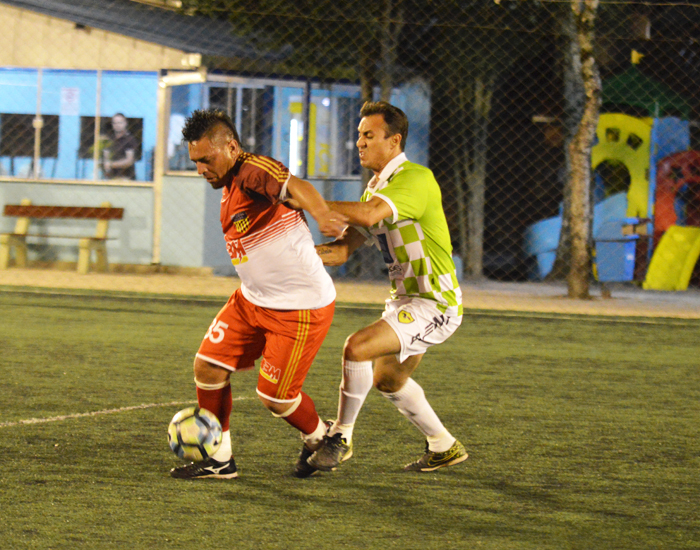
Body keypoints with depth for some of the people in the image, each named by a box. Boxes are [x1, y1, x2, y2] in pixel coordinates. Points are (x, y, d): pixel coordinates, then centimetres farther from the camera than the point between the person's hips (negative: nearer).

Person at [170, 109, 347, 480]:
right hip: (252, 300, 9)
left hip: (302, 307, -9)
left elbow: (297, 188, -45)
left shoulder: (254, 171, -23)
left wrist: (322, 215, -65)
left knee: (275, 396, -2)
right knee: (208, 367, 1)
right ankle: (219, 459, 13)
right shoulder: (230, 187, 8)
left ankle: (318, 439, 29)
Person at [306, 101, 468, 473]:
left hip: (435, 303, -10)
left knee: (357, 347, -24)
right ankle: (444, 448, 41)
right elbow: (342, 250, 8)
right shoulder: (375, 188, 12)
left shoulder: (416, 178, -19)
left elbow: (369, 215, -36)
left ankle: (341, 438, -8)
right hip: (406, 299, 10)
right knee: (387, 380, 25)